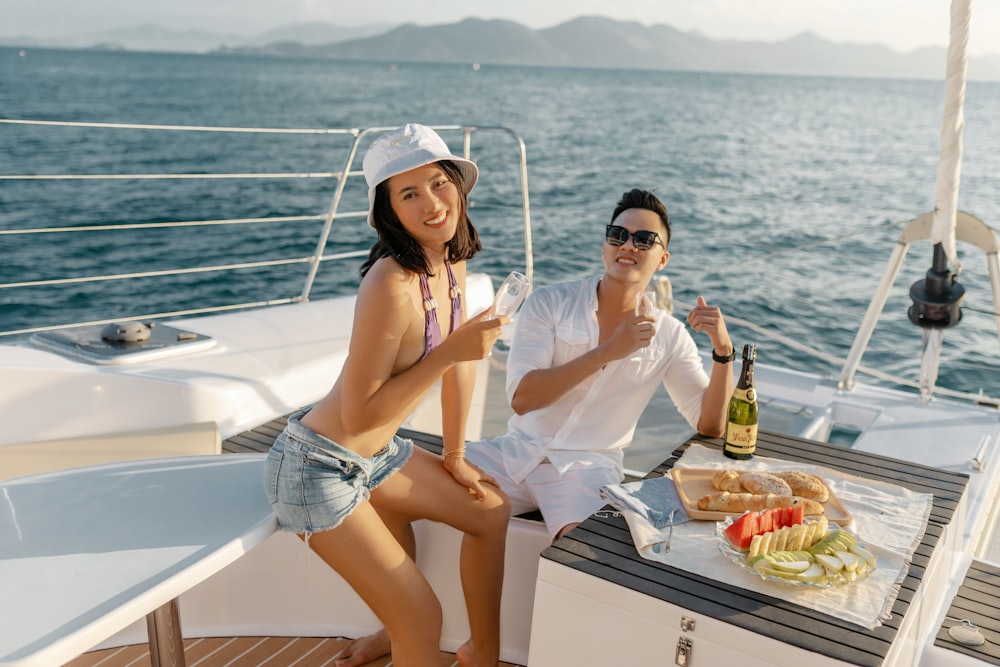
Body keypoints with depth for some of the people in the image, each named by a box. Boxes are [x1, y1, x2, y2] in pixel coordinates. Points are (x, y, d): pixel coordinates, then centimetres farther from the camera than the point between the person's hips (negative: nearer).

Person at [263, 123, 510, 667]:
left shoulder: (451, 261, -2)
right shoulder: (392, 283, -29)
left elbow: (459, 363, 9)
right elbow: (358, 415, -26)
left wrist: (454, 456, 13)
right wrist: (448, 352, -28)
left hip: (378, 455, 9)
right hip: (319, 467, -9)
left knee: (491, 510, 16)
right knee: (421, 618, -5)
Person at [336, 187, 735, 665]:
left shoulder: (668, 335, 2)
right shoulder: (550, 303, -3)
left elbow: (710, 425, 0)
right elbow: (522, 397, -15)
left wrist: (723, 351, -16)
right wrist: (607, 351, -19)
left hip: (589, 466, -1)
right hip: (519, 450, 1)